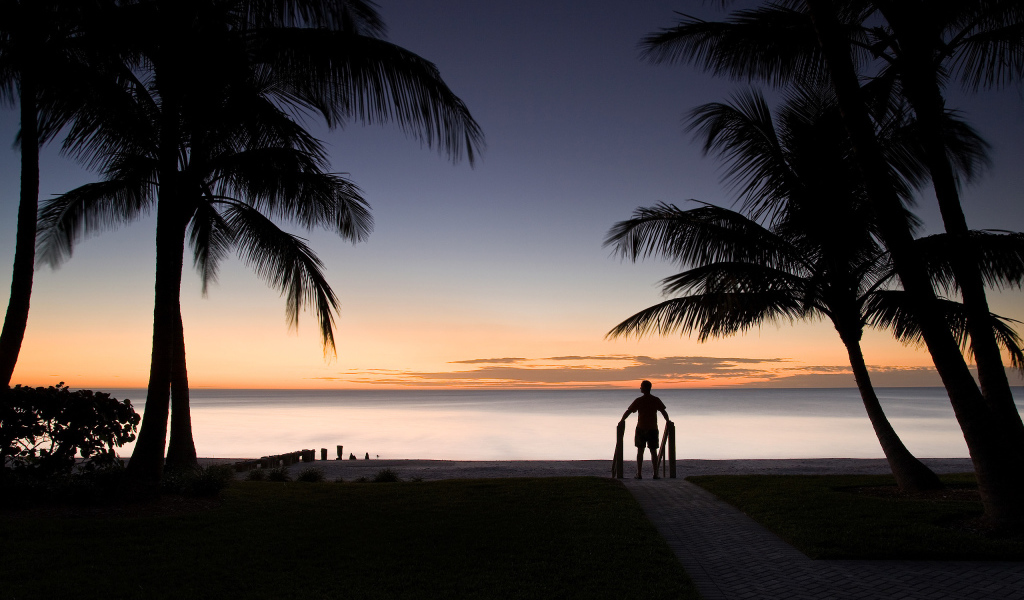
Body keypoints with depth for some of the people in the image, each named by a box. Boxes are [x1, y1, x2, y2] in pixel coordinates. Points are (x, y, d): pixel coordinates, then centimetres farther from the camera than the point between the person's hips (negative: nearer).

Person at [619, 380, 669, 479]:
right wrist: (667, 421, 21)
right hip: (653, 429, 2)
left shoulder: (639, 401, -7)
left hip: (641, 429, -1)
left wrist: (622, 420, 9)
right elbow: (664, 412, 5)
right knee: (653, 452, 8)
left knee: (640, 451, 6)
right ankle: (655, 474, 5)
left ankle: (639, 474, 4)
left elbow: (628, 411, -4)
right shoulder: (656, 400, -1)